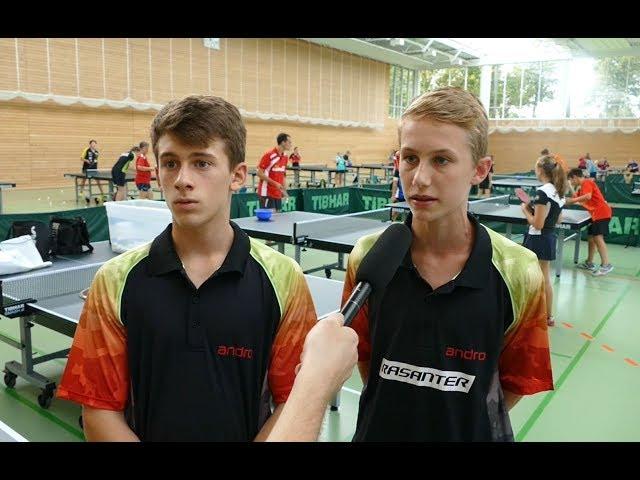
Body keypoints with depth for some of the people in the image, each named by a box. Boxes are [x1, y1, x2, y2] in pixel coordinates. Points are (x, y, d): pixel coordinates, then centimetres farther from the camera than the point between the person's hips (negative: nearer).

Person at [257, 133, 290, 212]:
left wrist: (284, 190, 11)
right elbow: (260, 173, -13)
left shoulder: (285, 157, 9)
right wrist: (275, 183, -19)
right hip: (266, 193, -7)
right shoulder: (269, 155, -13)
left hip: (278, 194, 7)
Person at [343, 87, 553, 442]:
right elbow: (362, 354, -1)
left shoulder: (519, 273, -18)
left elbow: (518, 379, -4)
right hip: (380, 430, 1)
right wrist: (392, 409, 0)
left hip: (471, 432, -1)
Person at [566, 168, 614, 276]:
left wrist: (573, 200, -21)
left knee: (598, 238, -17)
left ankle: (606, 265, -19)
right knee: (591, 237, 14)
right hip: (596, 214, 11)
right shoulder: (581, 187, 19)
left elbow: (588, 197, -27)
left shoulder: (587, 182, -10)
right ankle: (589, 263, 22)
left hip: (601, 213, -11)